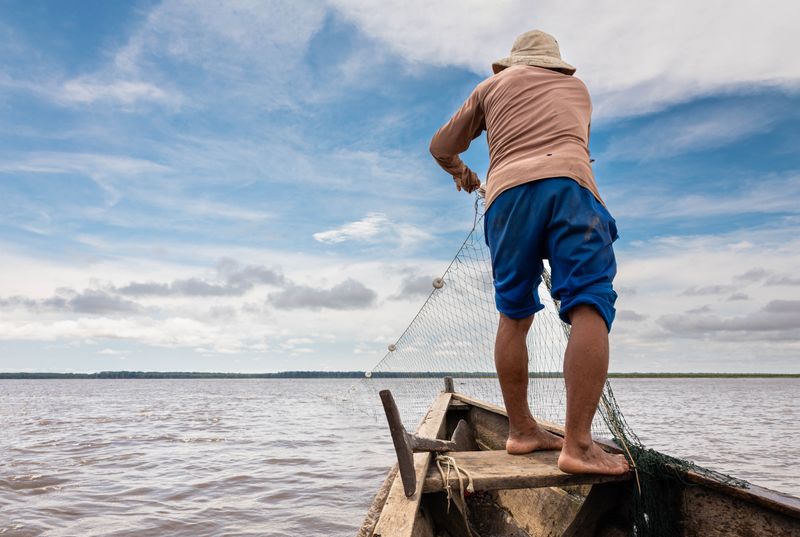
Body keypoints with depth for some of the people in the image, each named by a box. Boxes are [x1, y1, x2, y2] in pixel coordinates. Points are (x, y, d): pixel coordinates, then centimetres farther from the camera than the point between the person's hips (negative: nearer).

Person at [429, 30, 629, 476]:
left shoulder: (493, 85, 30)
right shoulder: (577, 87, 34)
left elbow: (441, 148, 30)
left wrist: (461, 172, 51)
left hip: (508, 192, 1)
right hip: (570, 185, -1)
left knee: (515, 314, 8)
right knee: (589, 307, -10)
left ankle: (522, 430, 10)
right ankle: (579, 444, -21)